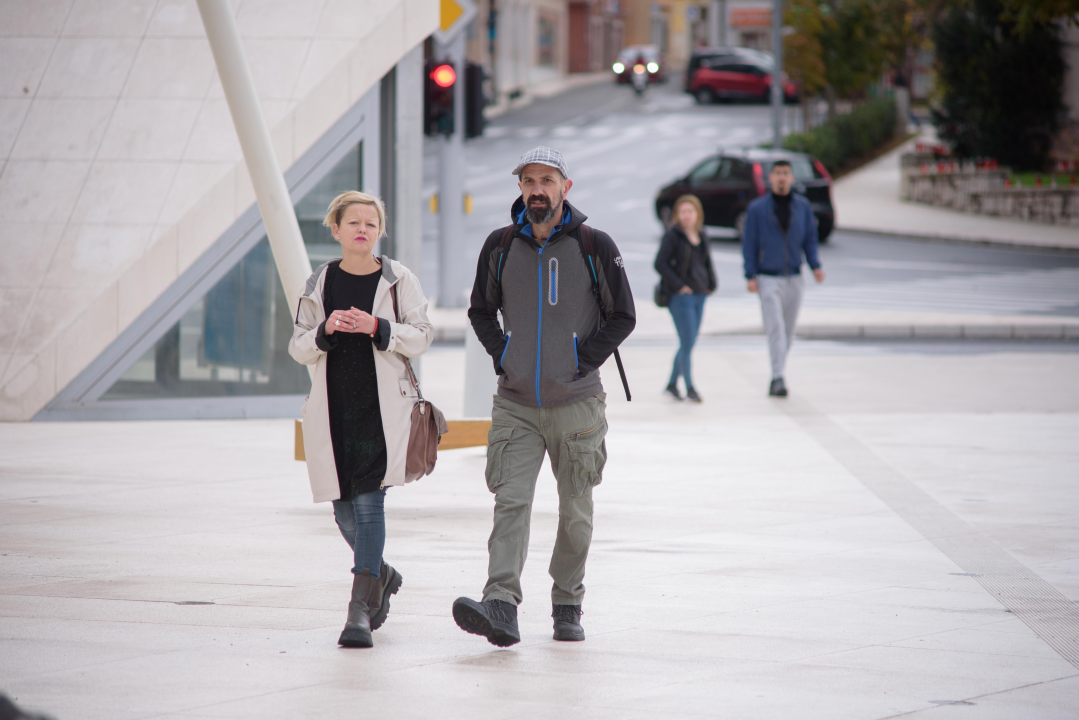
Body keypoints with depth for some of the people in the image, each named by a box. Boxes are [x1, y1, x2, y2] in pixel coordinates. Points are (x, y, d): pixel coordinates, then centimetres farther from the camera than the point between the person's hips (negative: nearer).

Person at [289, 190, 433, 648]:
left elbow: (421, 336, 0)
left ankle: (361, 609, -14)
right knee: (345, 511, 8)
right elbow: (298, 348, 9)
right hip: (333, 408, 3)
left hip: (381, 407, -3)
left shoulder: (398, 280, 3)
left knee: (369, 502, -14)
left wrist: (377, 328, -15)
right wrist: (325, 331, -11)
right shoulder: (320, 284, 9)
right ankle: (381, 576, 37)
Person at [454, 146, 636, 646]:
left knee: (575, 512, 8)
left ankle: (567, 606, 24)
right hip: (515, 403, 1)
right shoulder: (501, 246, 4)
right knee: (510, 502, -13)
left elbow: (622, 317, 2)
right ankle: (501, 607, -24)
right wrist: (501, 355, 4)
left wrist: (583, 360, -6)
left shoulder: (594, 247, -3)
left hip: (576, 403, -1)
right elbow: (481, 310, 18)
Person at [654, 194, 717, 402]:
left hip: (700, 296, 7)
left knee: (688, 344, 10)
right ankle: (690, 388, 1)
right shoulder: (673, 235, -8)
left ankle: (672, 384, 22)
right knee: (687, 344, -7)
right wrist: (678, 286, -16)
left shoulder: (701, 236, 12)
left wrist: (711, 284, 10)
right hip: (681, 297, -7)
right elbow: (660, 263, -14)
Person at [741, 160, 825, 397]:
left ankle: (777, 377, 21)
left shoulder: (803, 206, 6)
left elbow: (810, 238, 11)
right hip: (768, 279, -3)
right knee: (775, 328, -15)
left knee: (788, 331, 9)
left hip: (794, 278, 3)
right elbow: (749, 243, -2)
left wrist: (815, 266, -5)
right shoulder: (757, 208, -2)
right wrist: (750, 277, -9)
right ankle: (778, 378, -19)